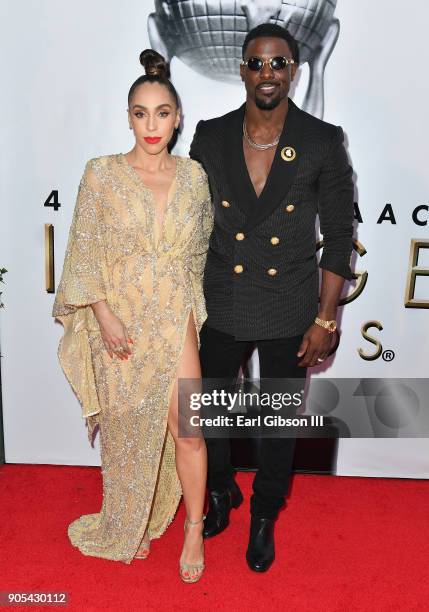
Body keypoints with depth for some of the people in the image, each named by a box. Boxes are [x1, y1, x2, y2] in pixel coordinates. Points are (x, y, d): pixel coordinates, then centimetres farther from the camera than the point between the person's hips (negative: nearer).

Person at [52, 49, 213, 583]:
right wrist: (105, 316, -13)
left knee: (187, 429, 0)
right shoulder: (102, 173, -5)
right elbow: (84, 253, -5)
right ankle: (130, 526, 36)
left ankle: (194, 529, 24)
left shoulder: (193, 175, 3)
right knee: (128, 431, 11)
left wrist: (193, 310, 11)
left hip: (175, 321, 2)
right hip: (120, 324, -1)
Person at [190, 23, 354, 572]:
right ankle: (221, 494, 48)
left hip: (290, 314, -1)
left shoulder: (323, 143, -7)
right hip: (222, 309, 2)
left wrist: (325, 320, -7)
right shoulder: (210, 137, -3)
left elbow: (339, 236, -4)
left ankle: (264, 516, 41)